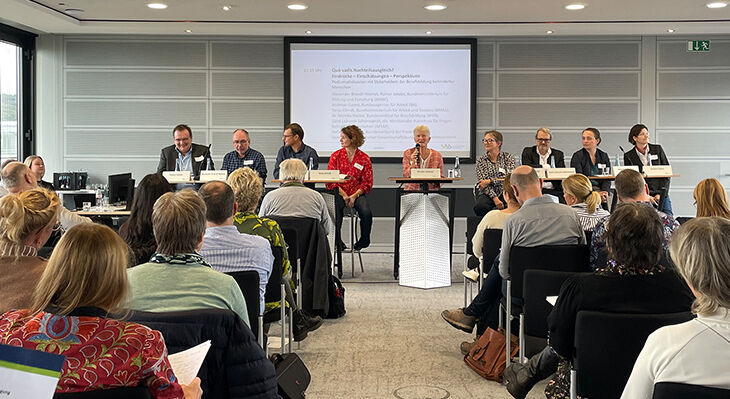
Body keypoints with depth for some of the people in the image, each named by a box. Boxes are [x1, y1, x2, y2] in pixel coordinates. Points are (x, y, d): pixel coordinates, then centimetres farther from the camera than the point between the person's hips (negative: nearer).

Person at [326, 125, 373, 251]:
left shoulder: (364, 158, 4)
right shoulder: (336, 156, 7)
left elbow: (367, 183, 3)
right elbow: (330, 180, 3)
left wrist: (354, 196, -12)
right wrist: (344, 195, -9)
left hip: (357, 194, 0)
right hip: (339, 193, 0)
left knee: (366, 212, -28)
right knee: (335, 211, -31)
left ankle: (364, 240, -2)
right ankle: (337, 240, -9)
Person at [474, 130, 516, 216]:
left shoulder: (508, 157, 8)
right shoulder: (481, 160, 9)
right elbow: (482, 182, -1)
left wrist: (489, 181, -14)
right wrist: (495, 199, -15)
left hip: (504, 192, 0)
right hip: (487, 193, 0)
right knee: (480, 206, -34)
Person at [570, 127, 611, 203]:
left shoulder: (604, 156, 14)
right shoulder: (577, 156, 2)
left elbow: (607, 178, 7)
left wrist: (605, 191, -15)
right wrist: (594, 194, -21)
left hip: (601, 189, 3)